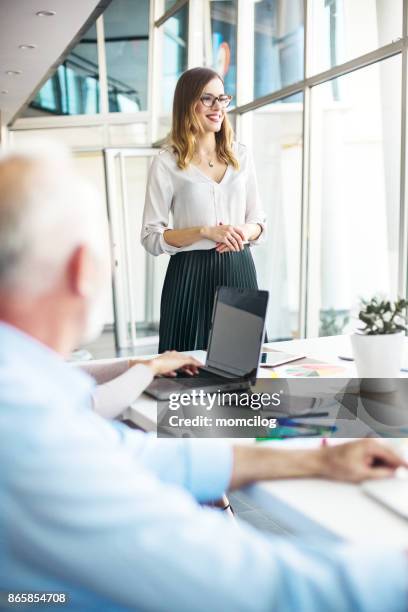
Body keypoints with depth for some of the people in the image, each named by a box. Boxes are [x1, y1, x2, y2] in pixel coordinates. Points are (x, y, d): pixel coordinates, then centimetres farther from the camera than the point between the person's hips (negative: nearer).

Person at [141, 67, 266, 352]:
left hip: (239, 270, 4)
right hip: (191, 275, -3)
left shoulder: (241, 156, 11)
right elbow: (151, 238, -5)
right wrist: (205, 232, -16)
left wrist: (244, 231, -8)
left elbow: (259, 222, 15)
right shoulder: (166, 163, -2)